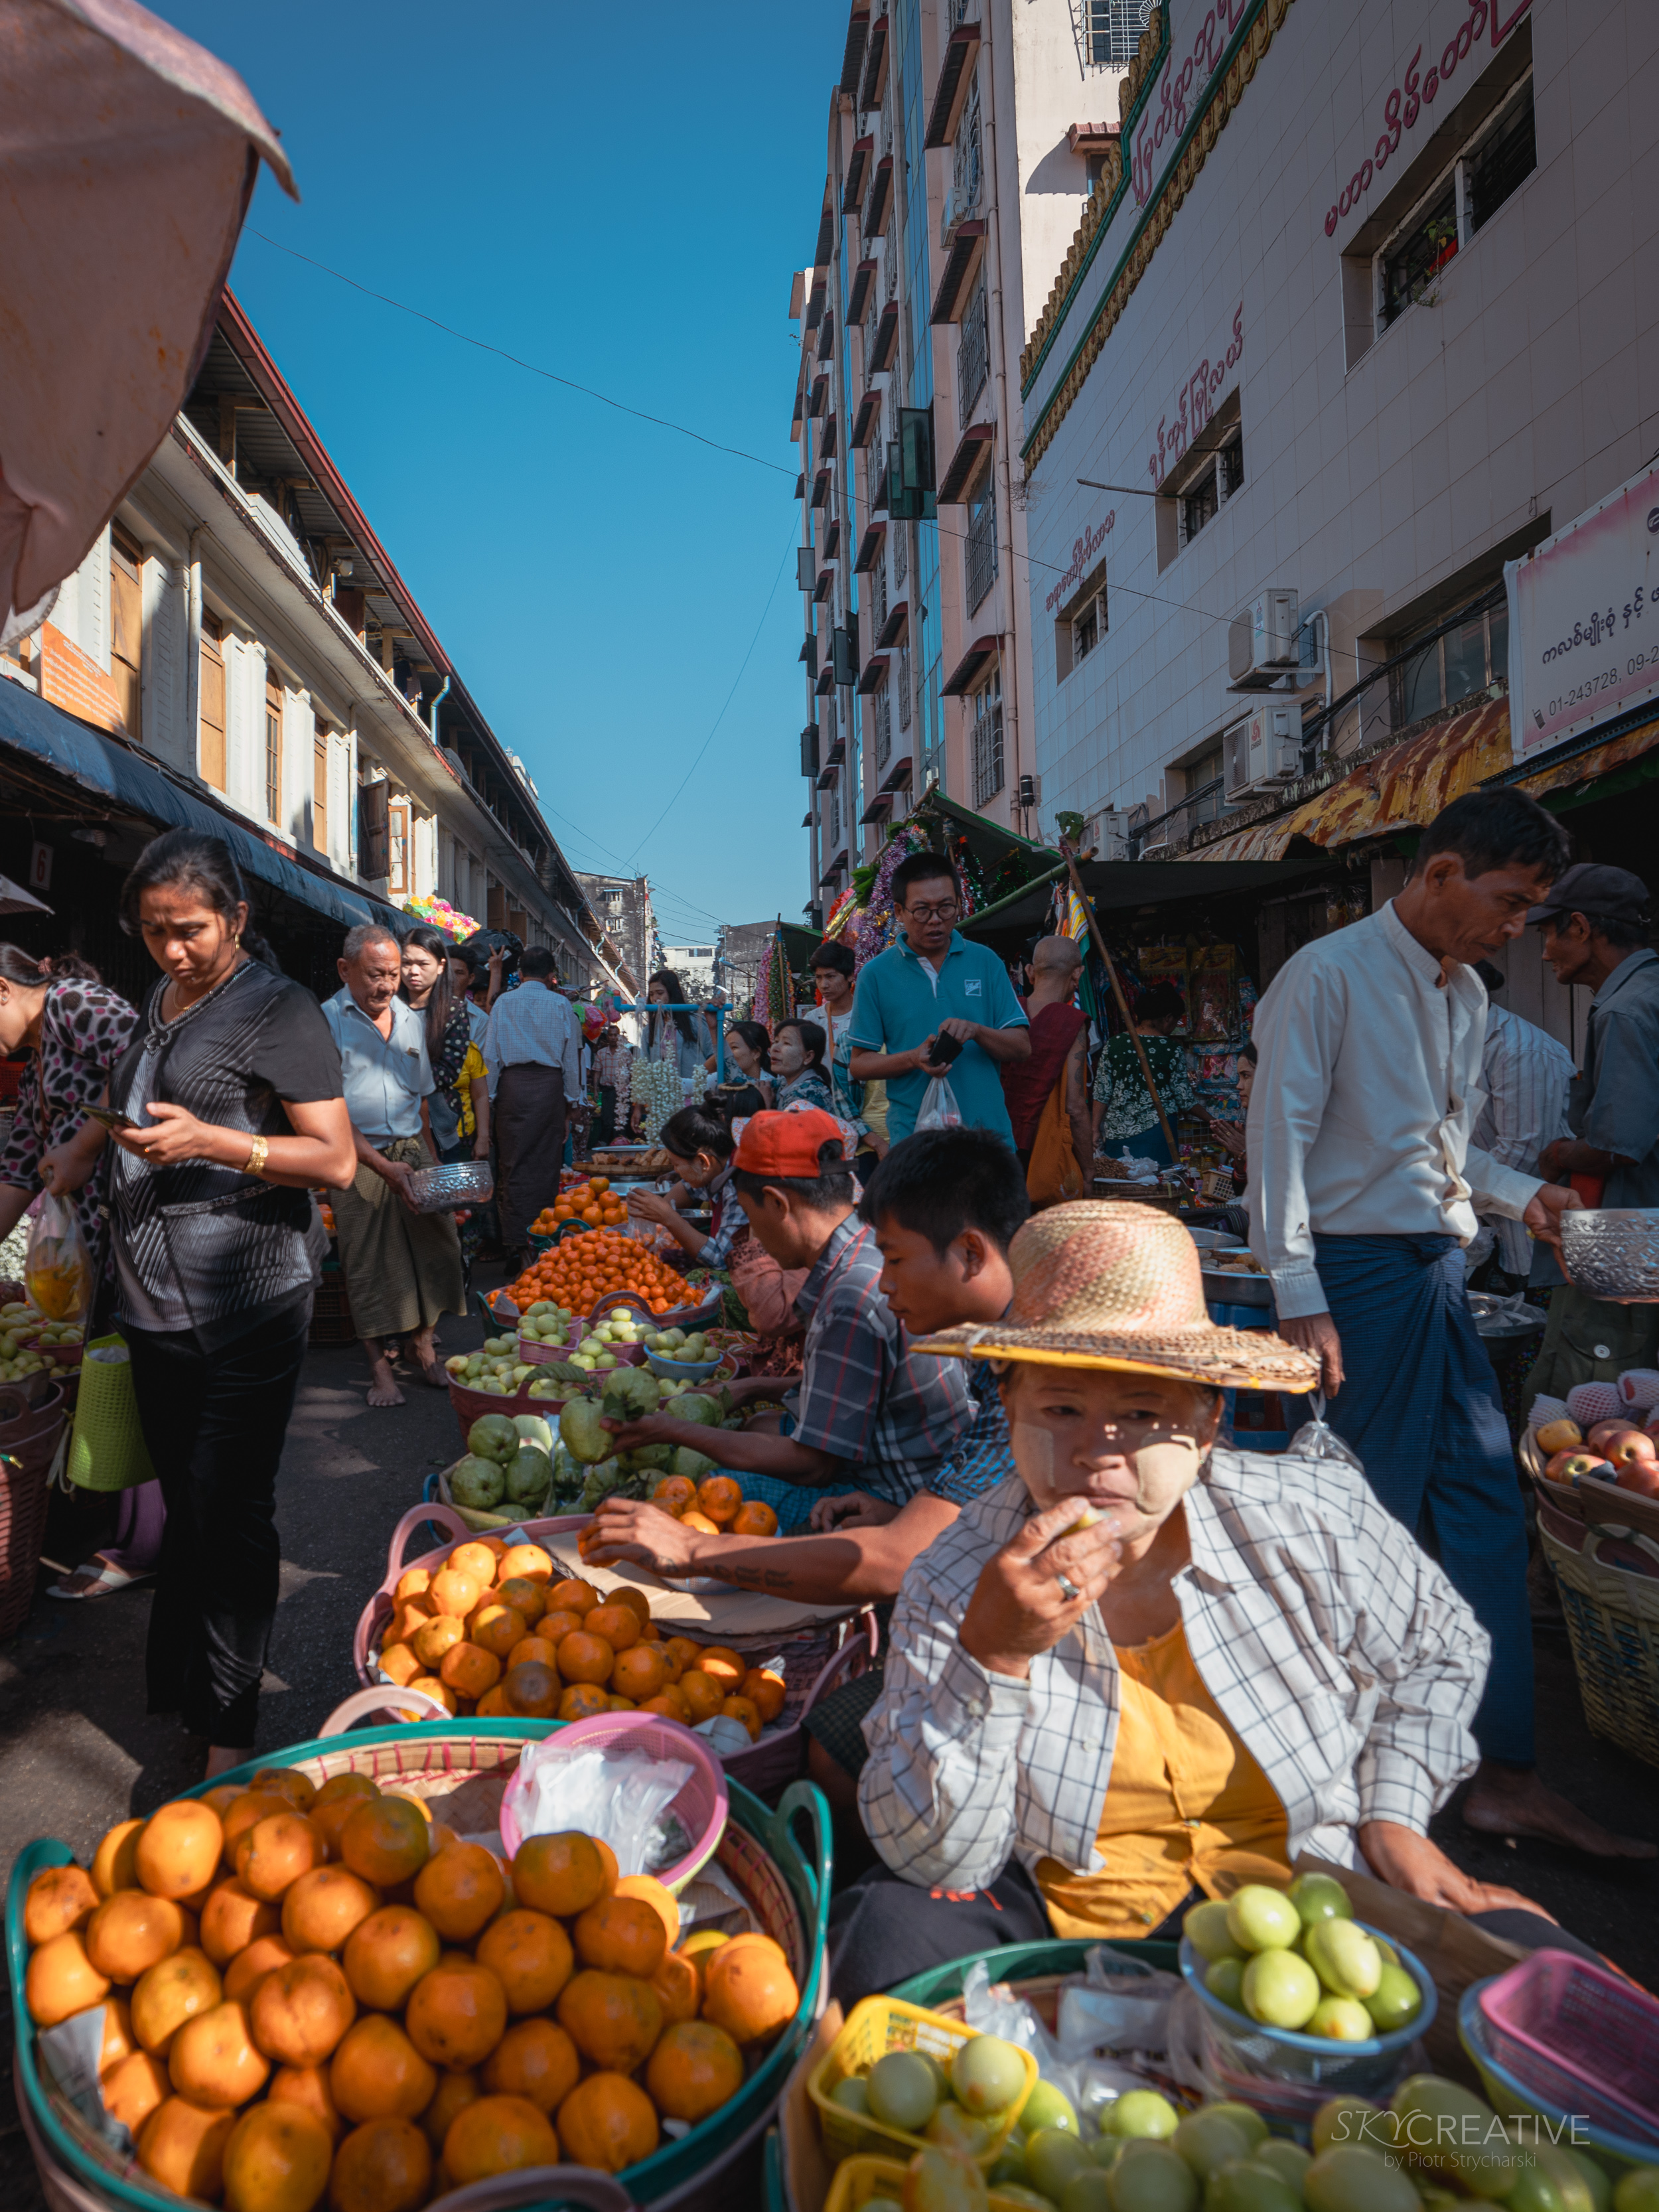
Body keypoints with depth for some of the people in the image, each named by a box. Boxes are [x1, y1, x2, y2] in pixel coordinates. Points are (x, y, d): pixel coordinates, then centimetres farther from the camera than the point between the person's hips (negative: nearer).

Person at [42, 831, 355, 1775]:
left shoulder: (278, 1009, -8)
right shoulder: (162, 1001, 15)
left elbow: (336, 1159, -13)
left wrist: (210, 1141, -23)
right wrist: (87, 1143, 15)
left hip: (247, 1304, -7)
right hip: (155, 1303, 7)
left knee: (230, 1513, -3)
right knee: (185, 1504, 16)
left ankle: (229, 1732, 9)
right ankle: (177, 1692, 30)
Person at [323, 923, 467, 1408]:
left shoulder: (409, 1019, 12)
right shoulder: (326, 1021, -6)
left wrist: (429, 1161, 13)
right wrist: (383, 1165, -17)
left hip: (413, 1152, 5)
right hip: (360, 1159, -5)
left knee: (432, 1244, 1)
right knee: (368, 1263, -1)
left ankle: (424, 1350, 13)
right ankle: (379, 1368, 10)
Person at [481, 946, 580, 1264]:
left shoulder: (503, 1002, 4)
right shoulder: (561, 1004, 4)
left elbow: (491, 1054, 4)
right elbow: (570, 1056, 7)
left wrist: (490, 1096, 10)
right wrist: (572, 1096, 15)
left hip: (513, 1084, 0)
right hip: (549, 1084, 0)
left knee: (513, 1165, 1)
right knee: (547, 1164, 4)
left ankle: (516, 1244, -3)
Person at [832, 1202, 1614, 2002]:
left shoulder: (1313, 1521, -11)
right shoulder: (951, 1583, -16)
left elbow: (1440, 1649, 11)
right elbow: (932, 1862, -19)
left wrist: (1395, 1815, 0)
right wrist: (990, 1660, -33)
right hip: (1070, 1917, -1)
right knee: (891, 1931, -28)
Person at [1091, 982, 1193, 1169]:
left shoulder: (1113, 1044, 1)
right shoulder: (1171, 1050, -4)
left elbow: (1102, 1094, 1)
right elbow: (1186, 1104, -1)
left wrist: (1096, 1130, 7)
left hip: (1116, 1133, 3)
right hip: (1155, 1131, -2)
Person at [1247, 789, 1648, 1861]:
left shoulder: (1467, 994, 15)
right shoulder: (1329, 975, -11)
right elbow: (1282, 1136, -15)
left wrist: (1521, 1195, 8)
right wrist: (1300, 1299, -18)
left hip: (1441, 1268, 8)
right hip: (1362, 1270, -8)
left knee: (1486, 1502, 7)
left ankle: (1506, 1772, 17)